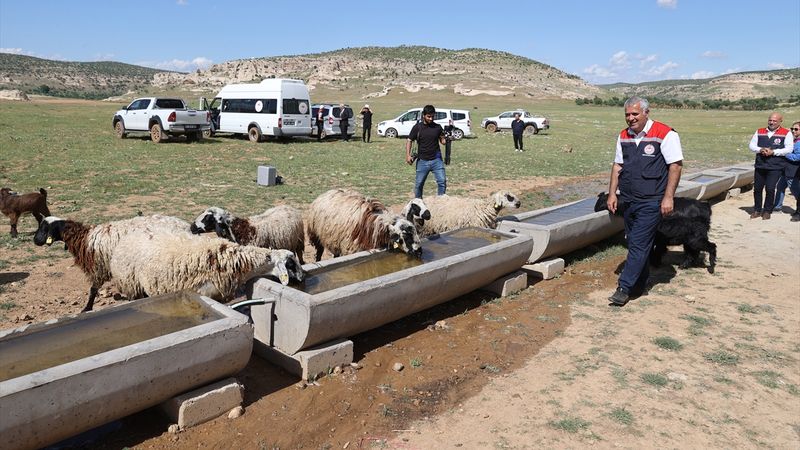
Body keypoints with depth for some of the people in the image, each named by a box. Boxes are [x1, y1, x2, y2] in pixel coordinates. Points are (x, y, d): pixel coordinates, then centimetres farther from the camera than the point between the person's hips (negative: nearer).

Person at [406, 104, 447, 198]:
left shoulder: (437, 127, 2)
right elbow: (409, 141, 3)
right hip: (422, 161, 0)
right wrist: (408, 155, -8)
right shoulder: (417, 127, -1)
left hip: (436, 160, 1)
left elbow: (442, 140, 8)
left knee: (442, 181, -9)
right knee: (419, 183, 8)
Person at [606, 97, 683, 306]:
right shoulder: (623, 136, 10)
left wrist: (668, 197, -14)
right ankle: (639, 284, 27)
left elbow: (676, 165, -9)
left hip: (651, 202, -6)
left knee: (639, 244, -8)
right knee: (635, 243, 14)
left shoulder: (665, 134, -8)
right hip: (627, 200, 6)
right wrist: (612, 193, 8)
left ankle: (624, 288, -6)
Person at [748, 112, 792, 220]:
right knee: (757, 188, 7)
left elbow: (789, 149, -7)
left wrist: (773, 152, -17)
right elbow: (752, 145, 9)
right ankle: (757, 210, 20)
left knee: (770, 189, -7)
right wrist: (761, 150, -11)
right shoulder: (759, 132, 11)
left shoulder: (786, 133, 0)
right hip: (760, 166, 4)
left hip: (775, 167, -4)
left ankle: (767, 211, 8)